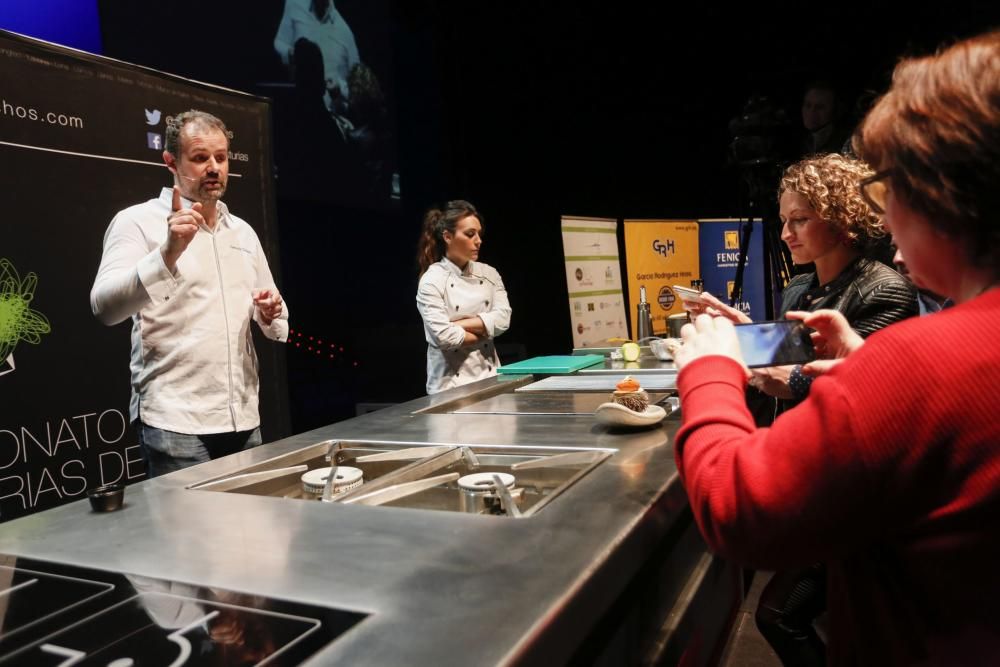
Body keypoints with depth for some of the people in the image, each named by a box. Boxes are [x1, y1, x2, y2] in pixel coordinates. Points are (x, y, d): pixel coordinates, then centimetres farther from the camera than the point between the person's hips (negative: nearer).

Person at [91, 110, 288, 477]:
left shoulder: (243, 231, 14)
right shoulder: (139, 221, -3)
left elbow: (275, 321, 20)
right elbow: (105, 307, -18)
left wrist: (271, 315, -3)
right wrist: (168, 253, -33)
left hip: (244, 419, 6)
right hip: (175, 423, -5)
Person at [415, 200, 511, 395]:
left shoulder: (489, 274, 7)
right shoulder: (432, 280, -9)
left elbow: (502, 319, -5)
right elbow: (444, 336, -18)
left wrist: (458, 324, -13)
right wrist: (484, 331, -5)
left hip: (488, 376, 4)